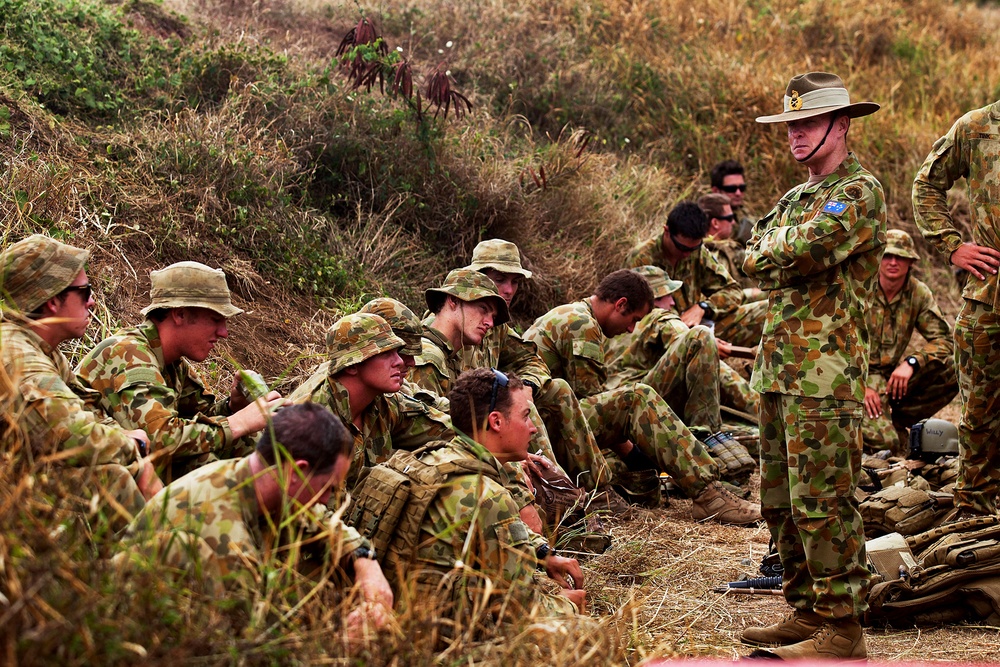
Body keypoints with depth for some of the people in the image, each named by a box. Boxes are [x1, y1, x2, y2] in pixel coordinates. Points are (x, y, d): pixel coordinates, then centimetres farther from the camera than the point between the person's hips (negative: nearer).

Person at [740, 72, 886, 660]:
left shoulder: (860, 192, -7)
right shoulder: (798, 198, 22)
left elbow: (805, 251, -21)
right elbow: (755, 263, 14)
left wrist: (779, 240, -1)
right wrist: (789, 252, -4)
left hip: (826, 368, -9)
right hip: (778, 365, 9)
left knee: (822, 501, -10)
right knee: (782, 501, 12)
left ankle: (842, 628, -6)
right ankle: (807, 613, 20)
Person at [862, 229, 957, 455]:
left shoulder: (919, 294, 1)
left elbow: (943, 339, -5)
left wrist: (911, 362, -22)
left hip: (893, 375, 5)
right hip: (858, 376, -5)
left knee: (951, 371, -15)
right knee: (883, 443, -26)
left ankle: (899, 419, 0)